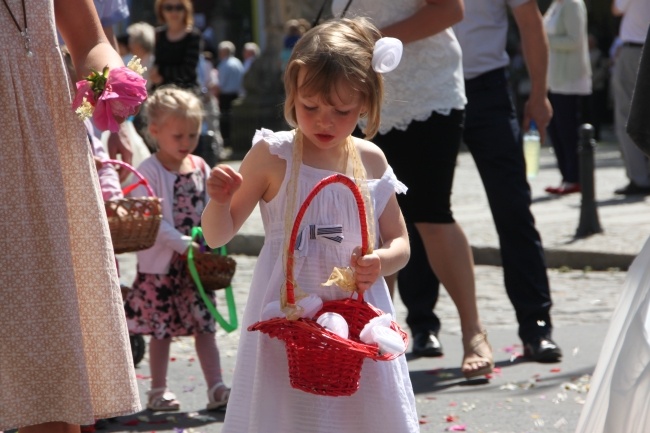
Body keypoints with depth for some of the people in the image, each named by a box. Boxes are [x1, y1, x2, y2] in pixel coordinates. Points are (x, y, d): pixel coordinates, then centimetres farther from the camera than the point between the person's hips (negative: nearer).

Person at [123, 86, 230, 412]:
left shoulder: (200, 168, 7)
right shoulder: (148, 172, -11)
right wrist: (183, 244, -23)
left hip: (196, 262, 5)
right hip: (161, 263, -4)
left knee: (205, 326, 4)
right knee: (161, 330, 6)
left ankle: (216, 389, 5)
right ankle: (158, 390, 17)